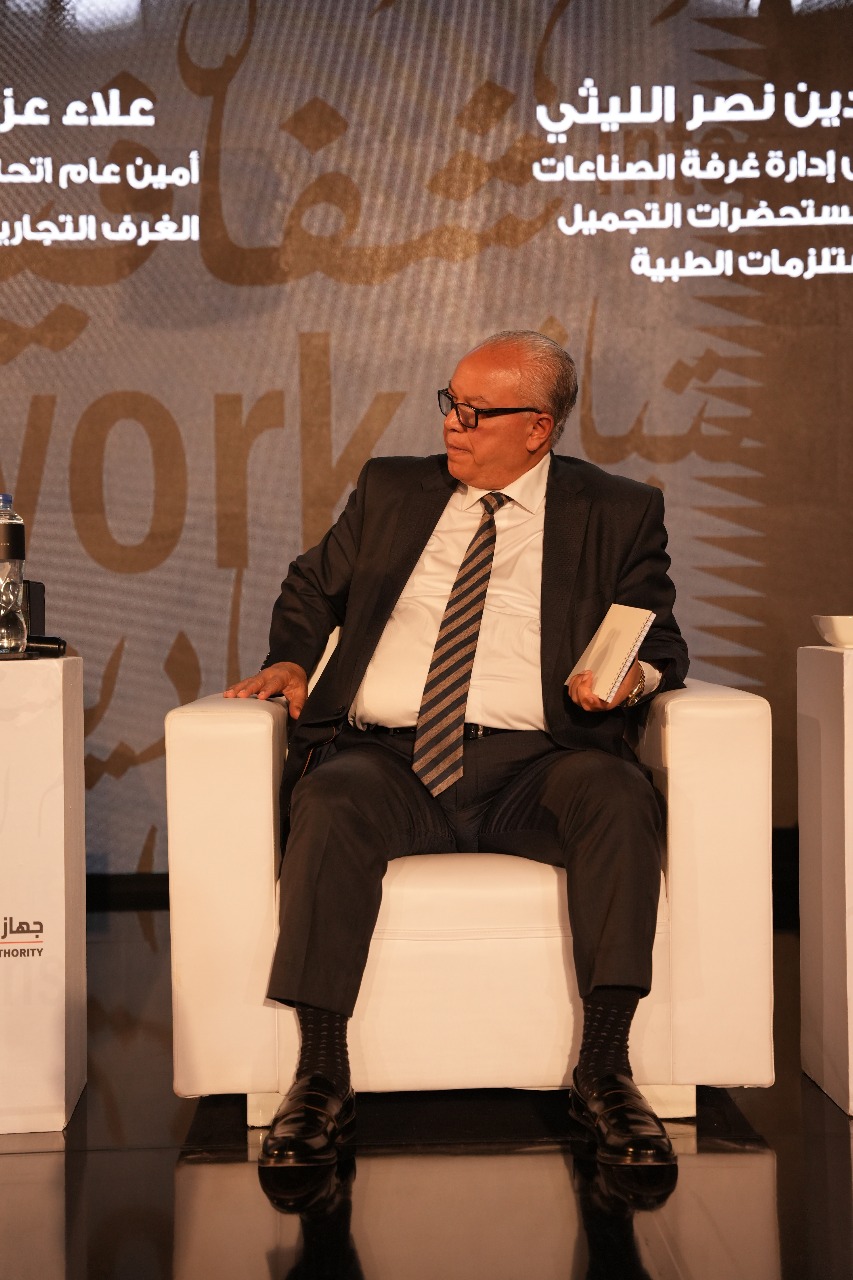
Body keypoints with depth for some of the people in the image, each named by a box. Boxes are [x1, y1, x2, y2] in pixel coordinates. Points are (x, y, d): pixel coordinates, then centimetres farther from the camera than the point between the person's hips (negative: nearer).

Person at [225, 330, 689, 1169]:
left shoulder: (618, 513, 12)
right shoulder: (391, 489, 20)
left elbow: (660, 638, 12)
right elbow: (312, 585, 29)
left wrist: (632, 676, -11)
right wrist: (289, 659, 9)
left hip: (530, 768, -1)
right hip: (386, 760, 1)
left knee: (620, 796, -33)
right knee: (330, 805, -32)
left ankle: (604, 1069, -24)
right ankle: (320, 1078, -24)